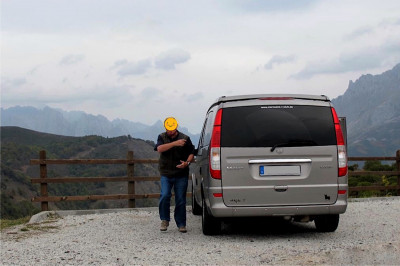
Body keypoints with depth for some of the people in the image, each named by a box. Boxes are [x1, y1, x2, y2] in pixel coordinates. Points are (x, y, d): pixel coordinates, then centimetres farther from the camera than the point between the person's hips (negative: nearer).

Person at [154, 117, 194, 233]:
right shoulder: (162, 137, 5)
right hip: (166, 174, 0)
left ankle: (181, 224, 11)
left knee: (181, 200, 1)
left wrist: (187, 162, -11)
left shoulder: (185, 138, 4)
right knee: (164, 196, -14)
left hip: (181, 175, 0)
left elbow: (191, 153, 10)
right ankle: (164, 220, 5)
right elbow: (160, 149, -15)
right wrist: (175, 143, -25)